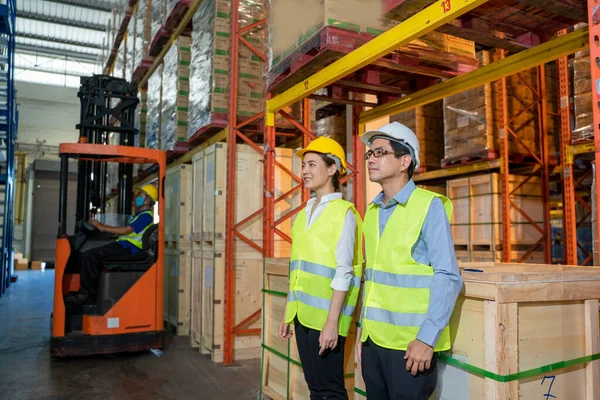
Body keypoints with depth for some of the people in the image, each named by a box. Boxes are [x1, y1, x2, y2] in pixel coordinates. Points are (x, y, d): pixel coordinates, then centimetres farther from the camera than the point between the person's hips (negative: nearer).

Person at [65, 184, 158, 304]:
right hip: (124, 245, 11)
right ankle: (86, 290, 8)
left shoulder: (146, 216, -10)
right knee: (91, 255, 11)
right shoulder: (141, 215, 24)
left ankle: (87, 294, -10)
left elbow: (126, 230, -17)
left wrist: (102, 227, -11)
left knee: (89, 255, -19)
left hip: (127, 248, -11)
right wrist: (102, 226, 16)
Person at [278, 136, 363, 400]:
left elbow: (343, 271, -14)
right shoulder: (303, 214, 13)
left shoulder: (343, 212, -8)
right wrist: (287, 313, 15)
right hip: (302, 313, 7)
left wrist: (332, 321, -19)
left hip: (325, 314, -7)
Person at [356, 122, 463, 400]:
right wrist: (363, 327, 13)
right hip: (373, 338, 6)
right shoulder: (372, 211, 9)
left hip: (410, 342, -6)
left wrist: (427, 338, -17)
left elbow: (448, 278, -13)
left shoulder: (429, 206, -9)